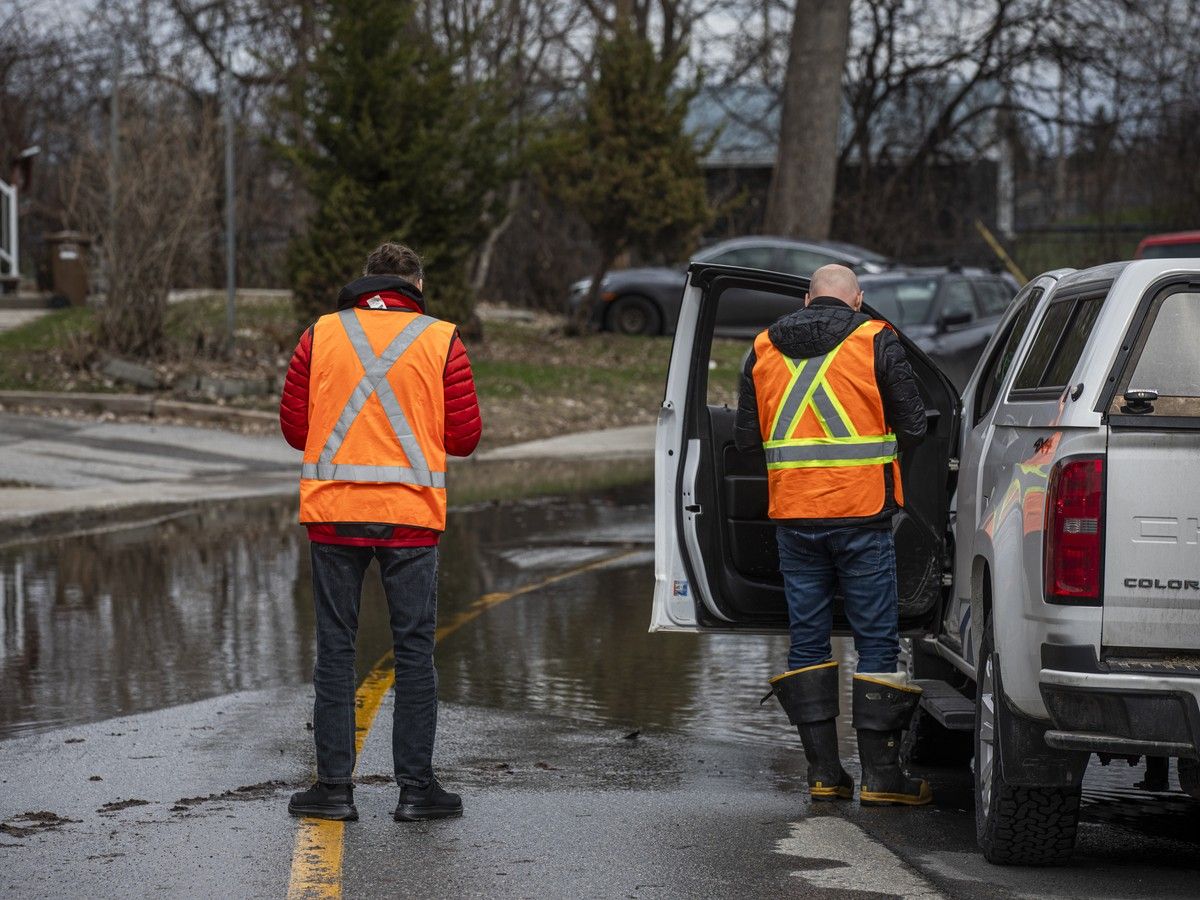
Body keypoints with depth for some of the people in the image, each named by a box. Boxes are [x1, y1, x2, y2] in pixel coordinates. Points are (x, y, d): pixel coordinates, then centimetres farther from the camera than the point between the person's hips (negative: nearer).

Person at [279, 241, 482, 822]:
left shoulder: (320, 335, 5)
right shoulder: (442, 341, 2)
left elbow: (293, 426, 5)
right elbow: (464, 436, 0)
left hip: (333, 512, 1)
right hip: (411, 514, -1)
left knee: (334, 649, 7)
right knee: (414, 652, 5)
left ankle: (334, 786, 7)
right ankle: (415, 788, 6)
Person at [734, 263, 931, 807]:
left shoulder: (764, 350, 9)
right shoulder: (875, 341, -2)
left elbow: (745, 437, 10)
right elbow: (912, 426, -2)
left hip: (794, 517, 3)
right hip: (862, 513, -3)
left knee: (807, 639, 9)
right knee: (876, 640, 1)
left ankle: (823, 772, 8)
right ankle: (880, 774, -1)